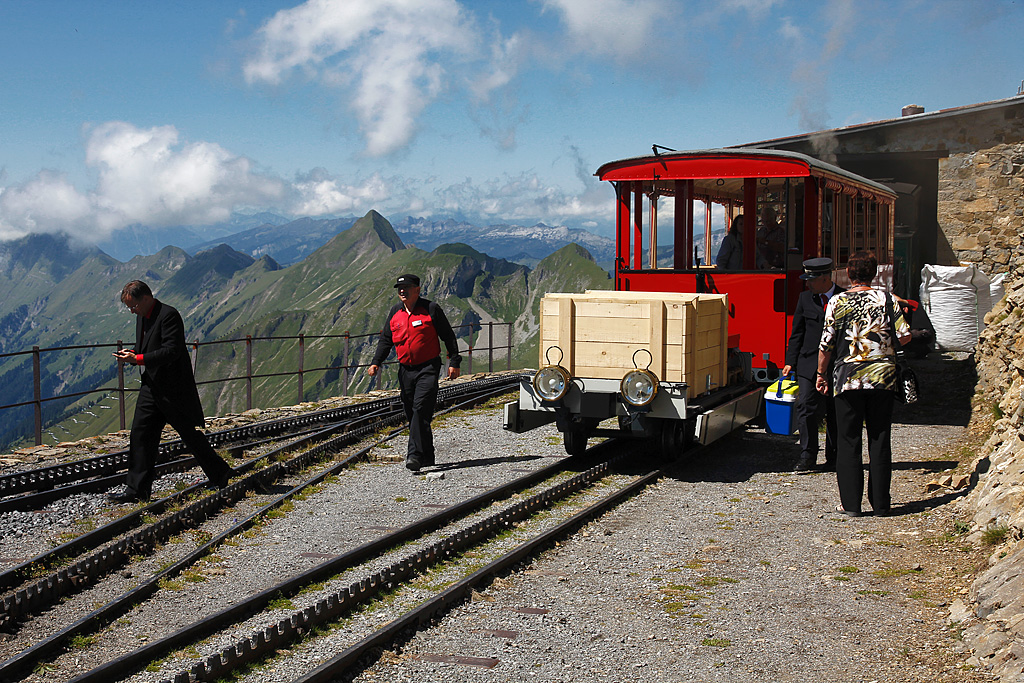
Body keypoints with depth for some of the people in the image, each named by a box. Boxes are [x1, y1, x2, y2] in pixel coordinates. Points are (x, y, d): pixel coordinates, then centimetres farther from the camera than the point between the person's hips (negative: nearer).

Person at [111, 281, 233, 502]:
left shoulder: (169, 315, -17)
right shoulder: (142, 316, 12)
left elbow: (171, 351, -24)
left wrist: (137, 359, -27)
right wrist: (131, 353, 1)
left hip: (173, 388, -8)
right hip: (151, 387, 9)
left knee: (189, 433, 2)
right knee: (140, 433, 1)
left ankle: (220, 473, 20)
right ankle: (137, 489, 5)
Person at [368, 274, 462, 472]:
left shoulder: (430, 309, -4)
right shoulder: (395, 312, 10)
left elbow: (448, 336, 1)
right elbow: (385, 339, 17)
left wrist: (454, 362, -2)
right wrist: (376, 363, 5)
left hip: (428, 369, -6)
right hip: (405, 370, 6)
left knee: (421, 409, -17)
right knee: (411, 414, 7)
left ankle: (415, 455, -21)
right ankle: (427, 455, 18)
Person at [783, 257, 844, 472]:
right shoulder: (805, 298, 7)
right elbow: (797, 333, 10)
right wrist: (790, 363, 3)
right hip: (809, 365, 2)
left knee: (835, 413, 6)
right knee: (806, 408, -6)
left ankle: (833, 458, 19)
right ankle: (807, 456, 4)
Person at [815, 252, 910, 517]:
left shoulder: (837, 302, -2)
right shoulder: (886, 299, 1)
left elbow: (826, 343, -2)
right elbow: (904, 336, -4)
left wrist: (822, 373, 11)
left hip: (848, 378, -1)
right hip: (883, 376, 1)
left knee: (848, 441, 6)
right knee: (880, 440, 9)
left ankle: (850, 503, 5)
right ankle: (880, 502, 13)